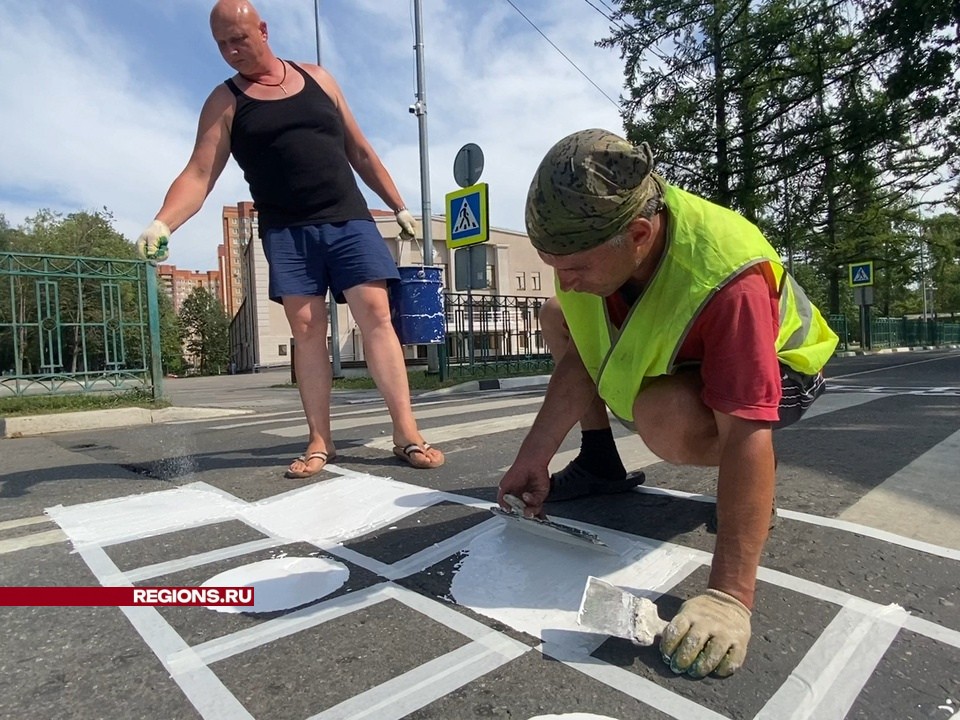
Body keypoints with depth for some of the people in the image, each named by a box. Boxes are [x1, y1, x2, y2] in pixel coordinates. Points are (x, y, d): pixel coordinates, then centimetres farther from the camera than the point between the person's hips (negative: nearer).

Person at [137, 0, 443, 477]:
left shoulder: (316, 77, 15)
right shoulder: (224, 102, 8)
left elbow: (359, 151, 17)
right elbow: (199, 174, -4)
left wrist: (398, 206, 14)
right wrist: (162, 223, -23)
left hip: (348, 220, 1)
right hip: (286, 231, 0)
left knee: (375, 315, -11)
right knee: (306, 330, -7)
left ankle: (406, 434, -11)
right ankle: (319, 442, 0)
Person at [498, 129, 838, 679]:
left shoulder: (727, 277, -41)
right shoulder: (596, 234, -20)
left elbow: (745, 436, -42)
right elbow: (580, 355, -13)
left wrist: (729, 596, -43)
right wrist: (533, 457, -18)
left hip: (775, 369, -6)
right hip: (676, 349, 7)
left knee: (664, 418, -38)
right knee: (557, 321, 1)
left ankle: (759, 476, -4)